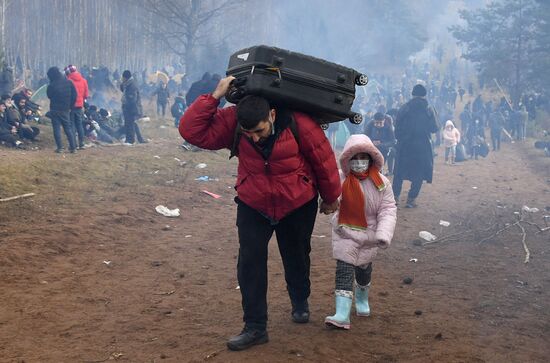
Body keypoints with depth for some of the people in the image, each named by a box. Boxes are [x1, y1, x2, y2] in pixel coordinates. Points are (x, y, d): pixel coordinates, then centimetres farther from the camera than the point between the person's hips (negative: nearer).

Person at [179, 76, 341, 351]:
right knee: (249, 263, -6)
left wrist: (330, 199, -1)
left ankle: (300, 303, 46)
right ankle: (255, 327, 6)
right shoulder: (231, 121, -21)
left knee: (297, 257, 17)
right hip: (253, 205, 1)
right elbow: (191, 130, -27)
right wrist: (214, 97, -35)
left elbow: (323, 160, -14)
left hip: (298, 206, -1)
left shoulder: (297, 123, -27)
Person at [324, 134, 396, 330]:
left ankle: (362, 298, 50)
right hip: (345, 232, -2)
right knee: (344, 267, -13)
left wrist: (384, 233, -21)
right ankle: (342, 314, -17)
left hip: (369, 234, 2)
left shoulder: (381, 183, -9)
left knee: (363, 267, 19)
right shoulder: (340, 179, -13)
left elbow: (388, 209, -10)